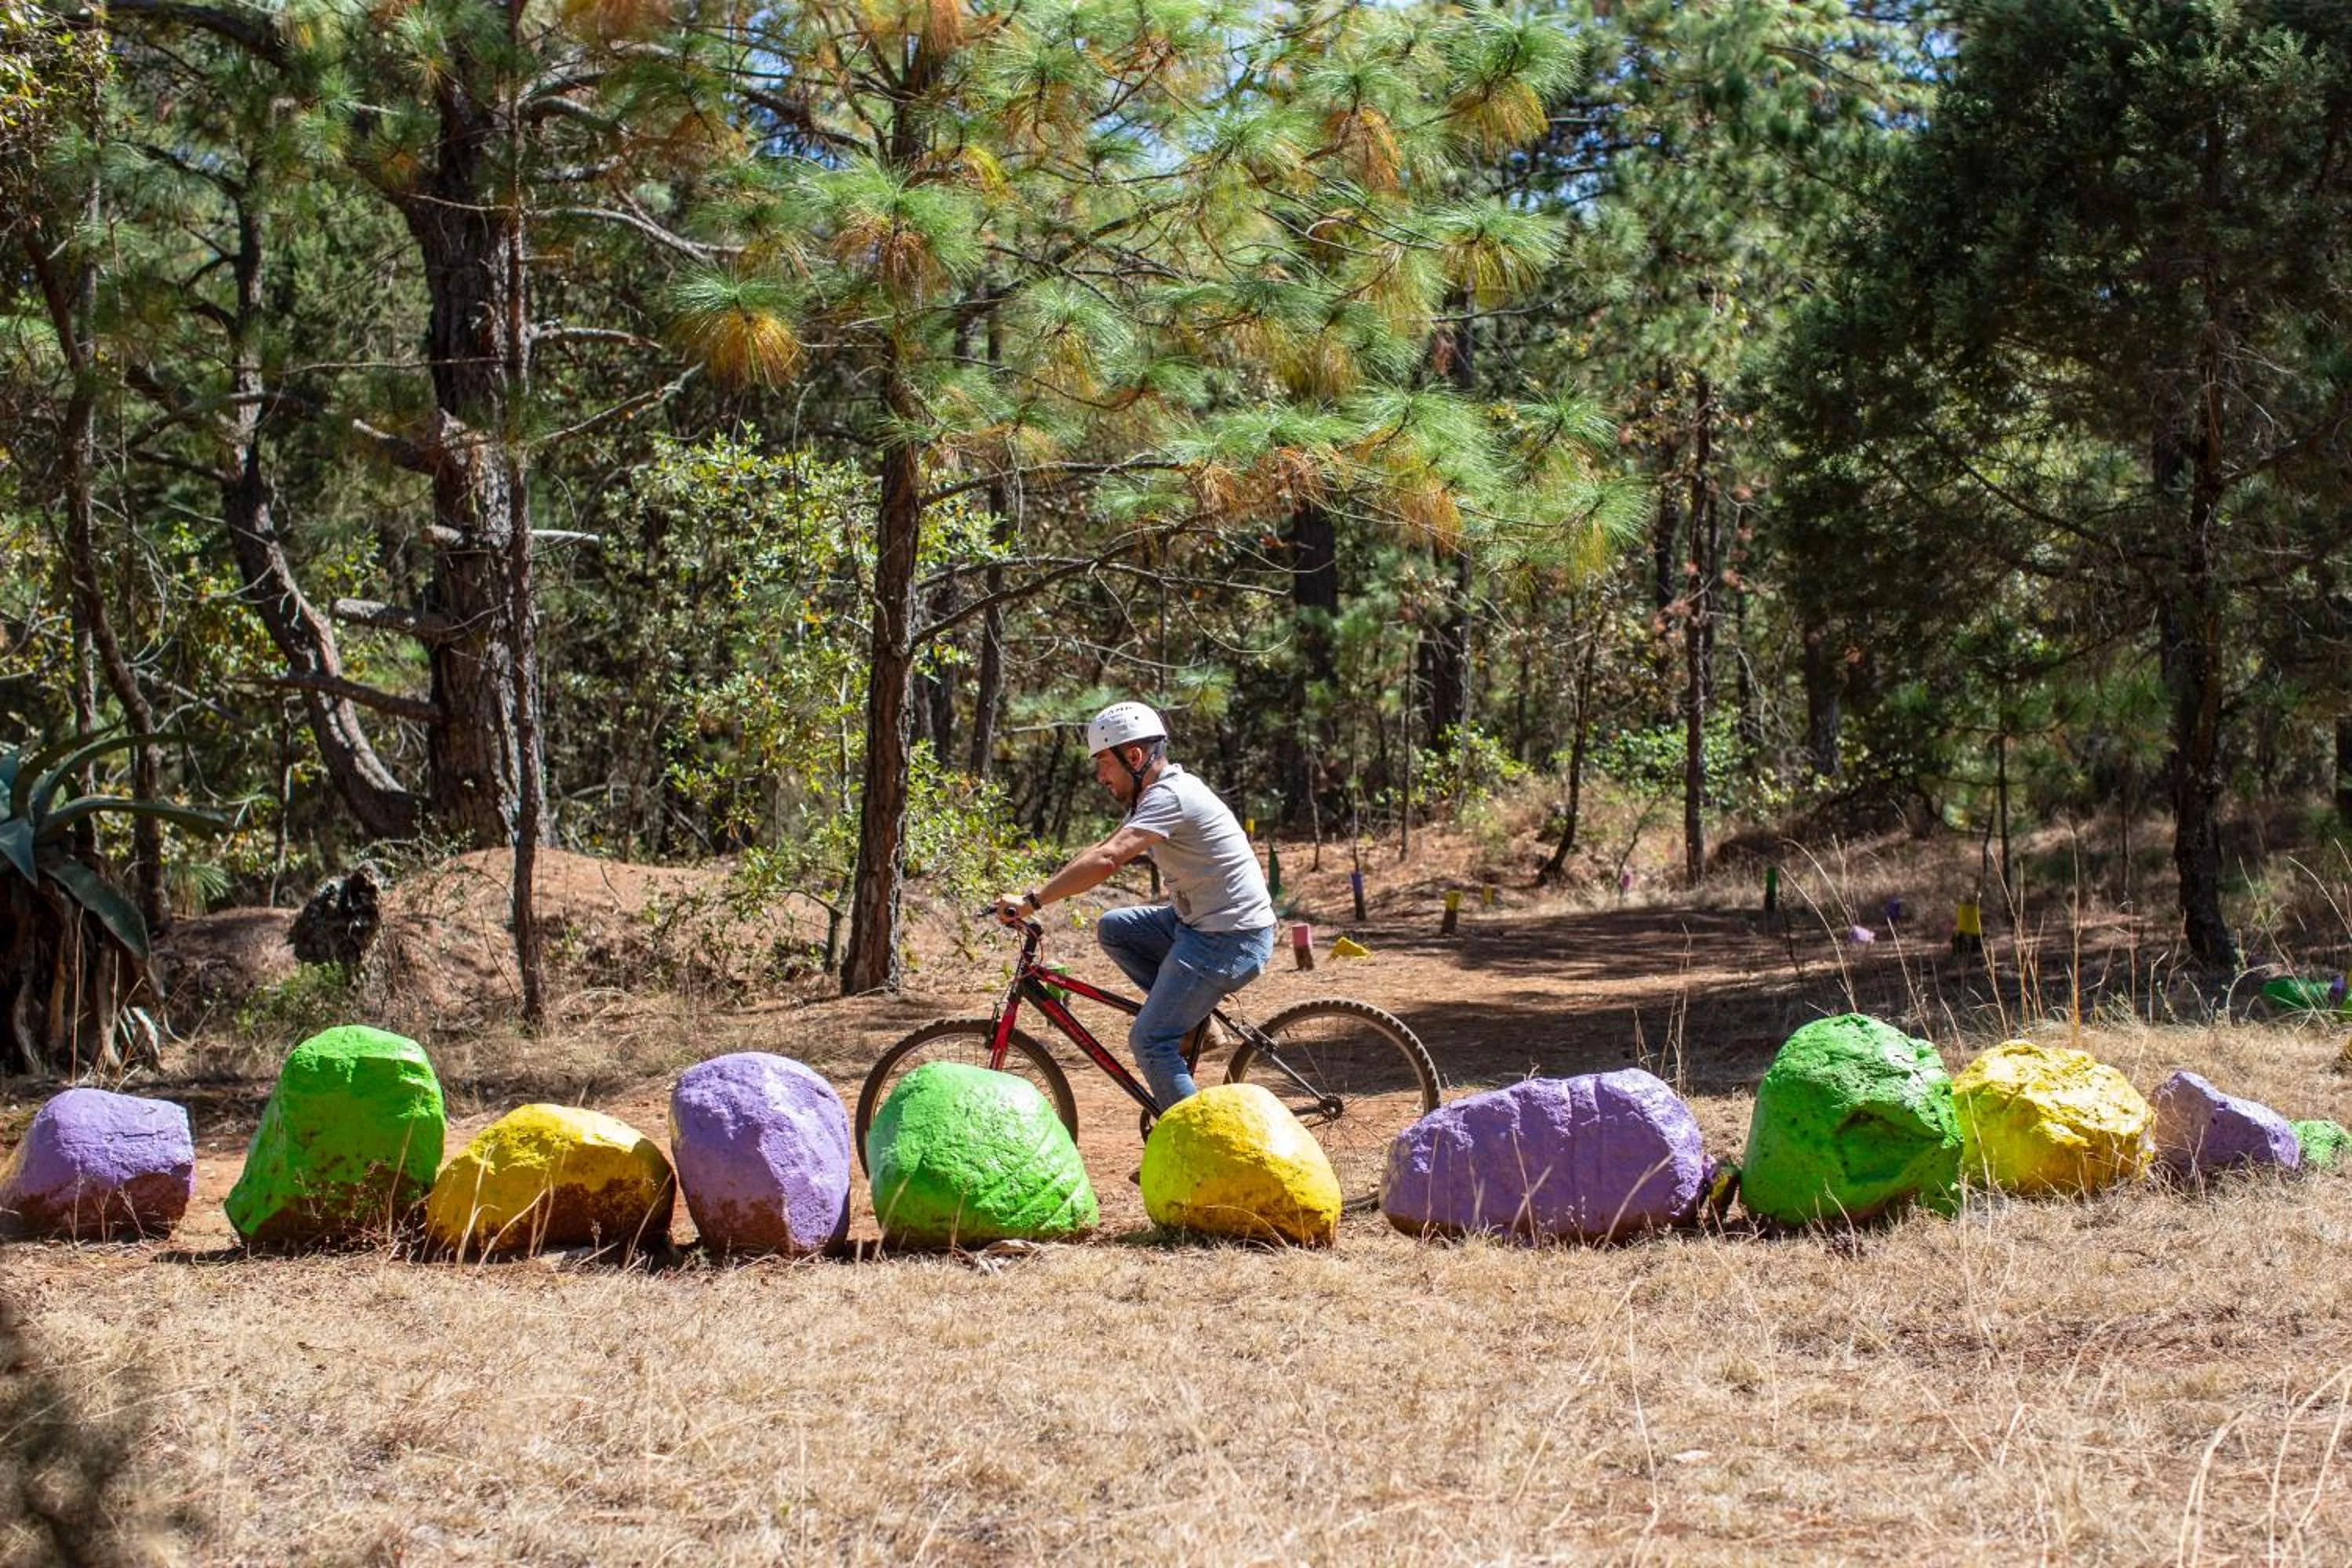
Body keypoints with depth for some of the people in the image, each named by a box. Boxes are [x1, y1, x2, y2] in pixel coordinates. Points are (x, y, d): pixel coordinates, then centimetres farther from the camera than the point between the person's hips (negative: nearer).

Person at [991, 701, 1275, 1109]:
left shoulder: (1170, 797, -20)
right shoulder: (1158, 794, 13)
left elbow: (1106, 860, -31)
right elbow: (1102, 852, 15)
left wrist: (1031, 901, -30)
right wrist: (1035, 893, 6)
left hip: (1232, 938, -10)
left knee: (1149, 1040, -11)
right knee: (1112, 928, 13)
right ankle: (1190, 1016, 11)